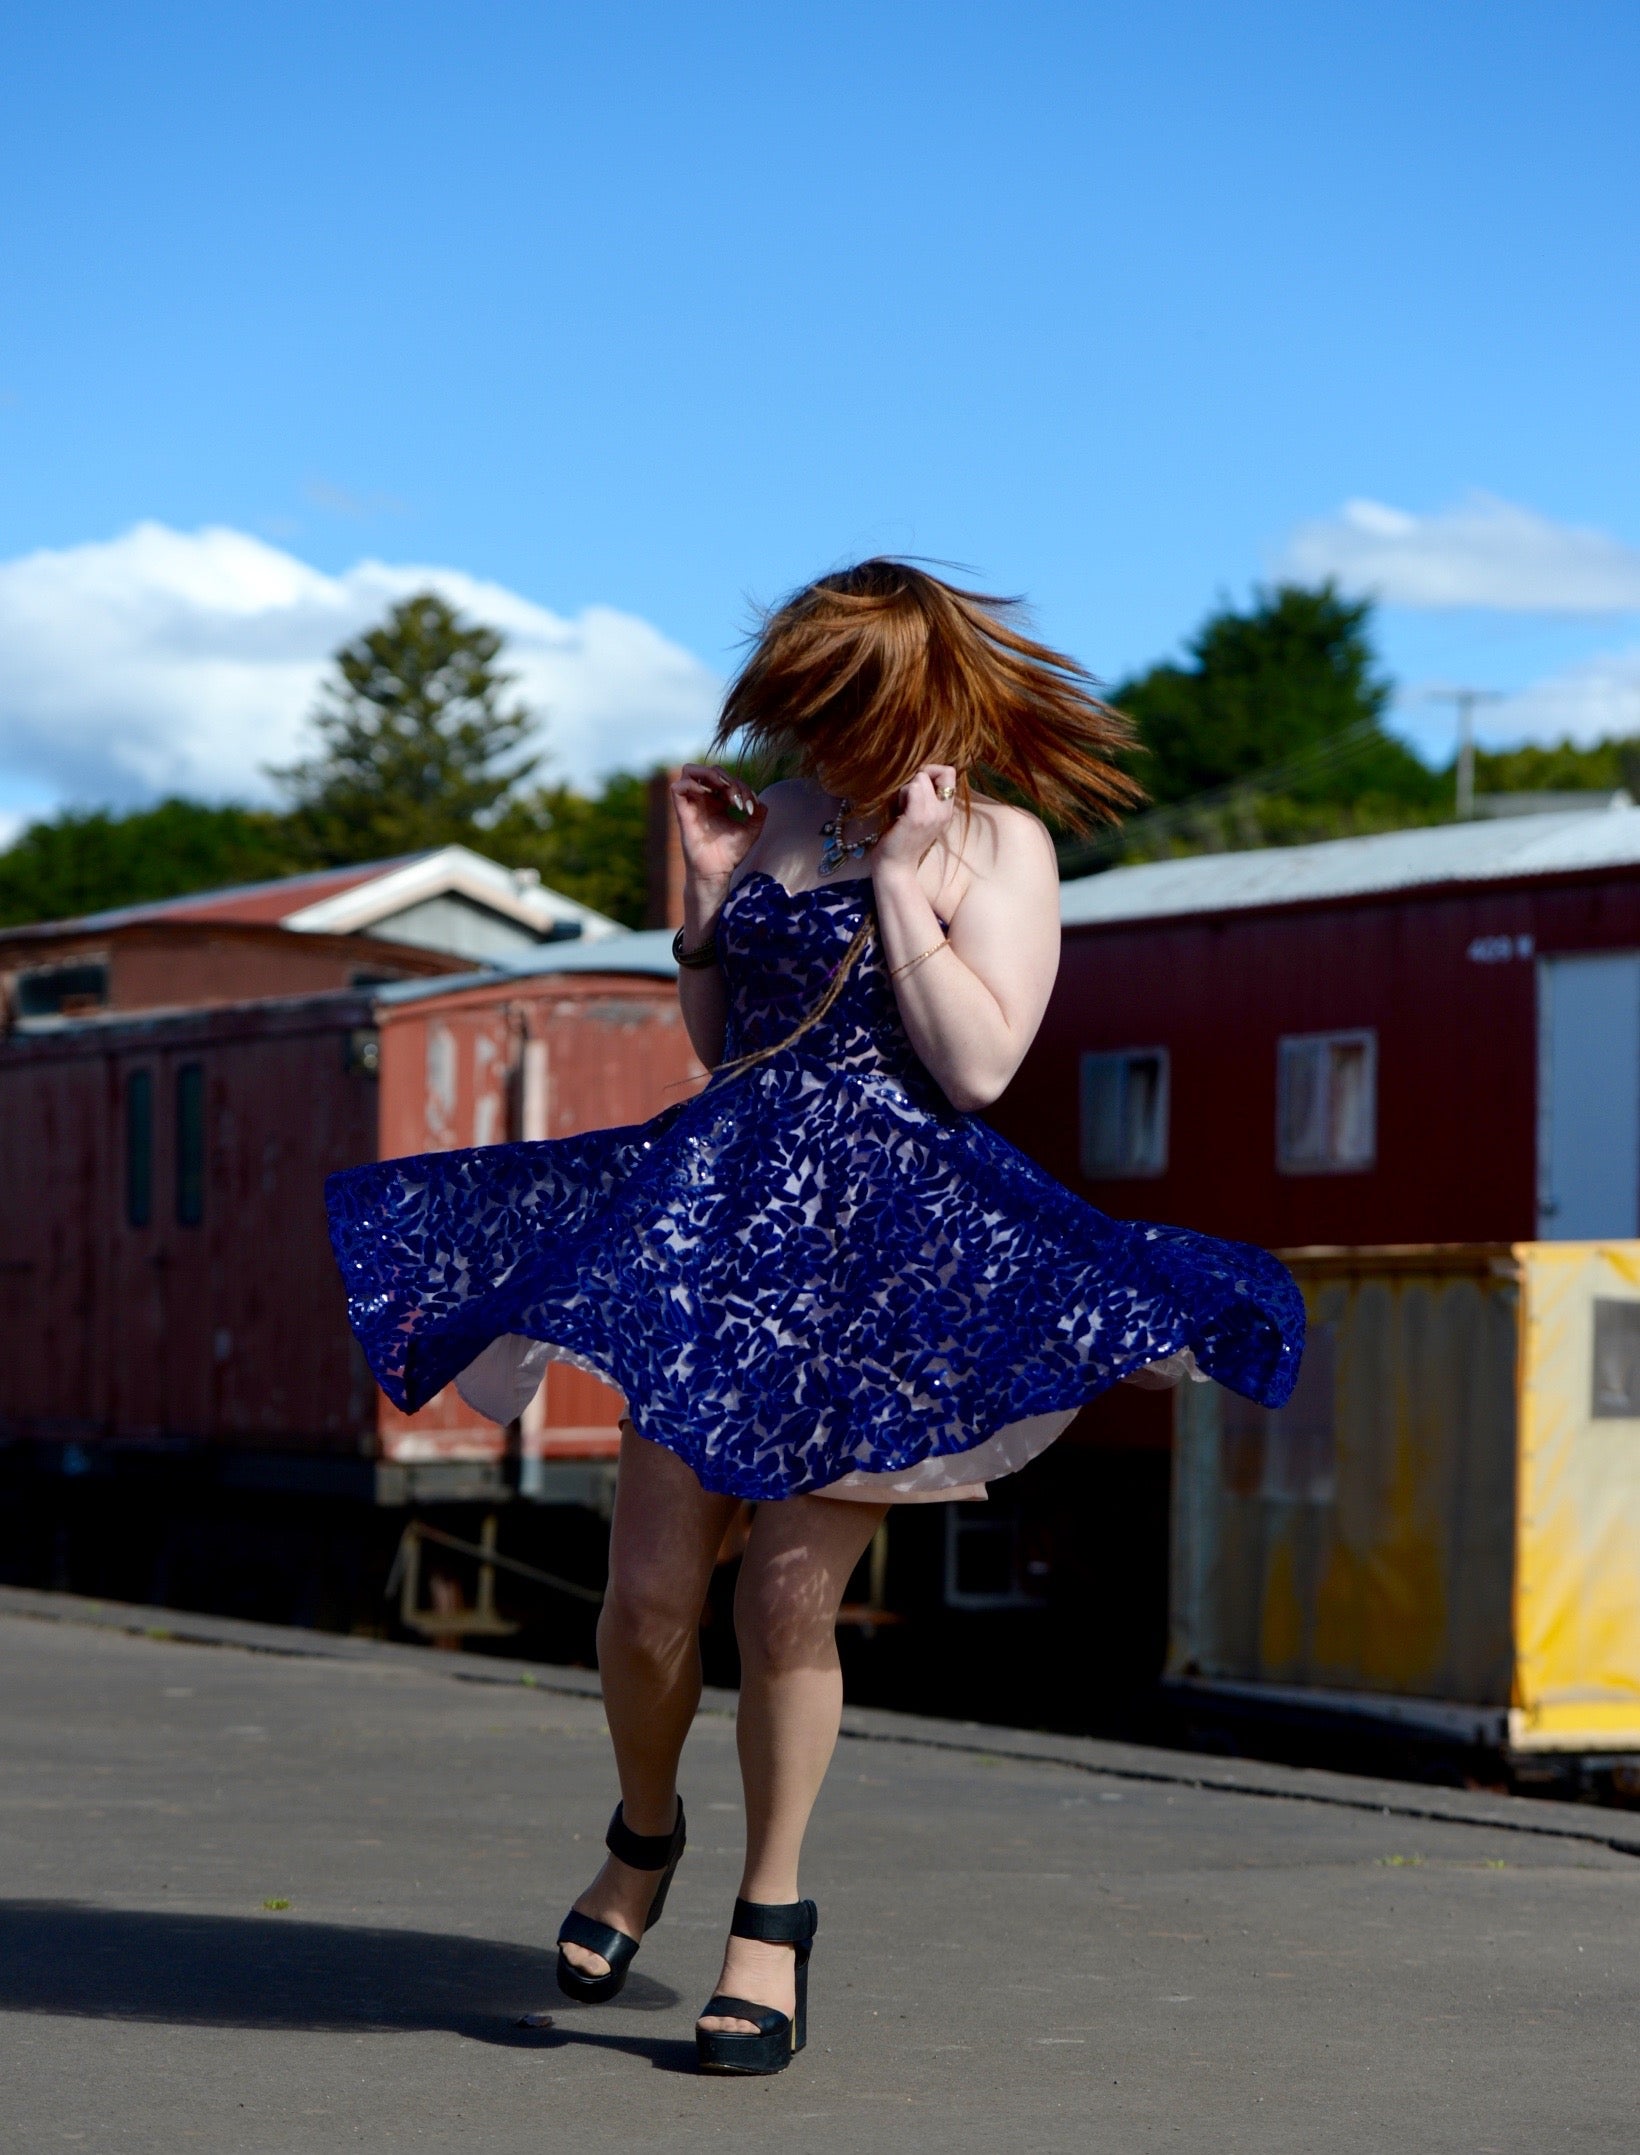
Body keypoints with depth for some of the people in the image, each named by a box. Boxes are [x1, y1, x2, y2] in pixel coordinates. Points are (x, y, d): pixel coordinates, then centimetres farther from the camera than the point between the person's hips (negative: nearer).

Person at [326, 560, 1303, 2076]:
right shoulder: (785, 811, 13)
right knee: (649, 1590, -3)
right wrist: (710, 883, 5)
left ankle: (772, 1912, 14)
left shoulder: (1001, 842, -2)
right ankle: (644, 1835, 25)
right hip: (724, 1210, 4)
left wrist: (899, 876, -12)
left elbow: (978, 1066, -13)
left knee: (788, 1602, -4)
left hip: (885, 1239, -4)